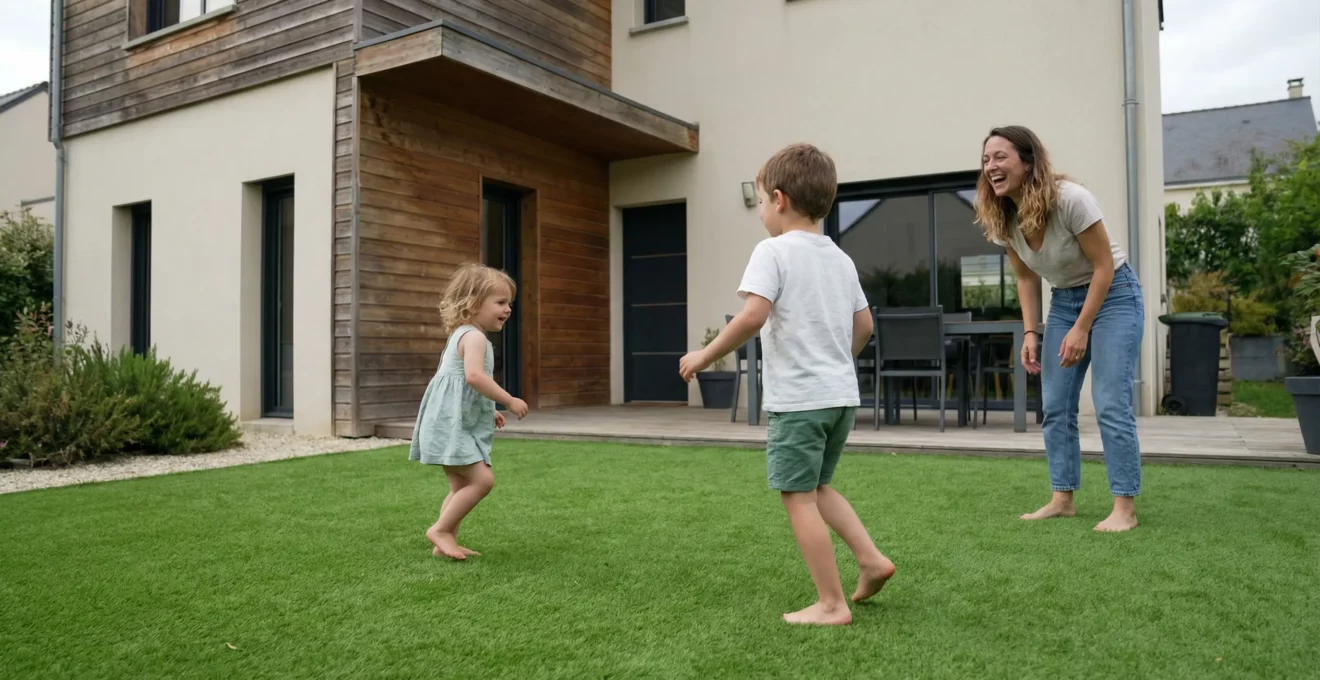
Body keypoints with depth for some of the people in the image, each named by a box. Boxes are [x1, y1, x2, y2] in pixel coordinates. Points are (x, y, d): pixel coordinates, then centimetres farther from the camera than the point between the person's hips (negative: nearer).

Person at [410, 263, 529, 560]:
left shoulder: (460, 336, 21)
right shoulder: (474, 336, -13)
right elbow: (474, 376, -29)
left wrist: (489, 412, 23)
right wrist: (509, 400, -22)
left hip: (457, 425, 11)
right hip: (452, 425, -11)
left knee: (462, 486, 13)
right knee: (483, 479, -15)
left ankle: (445, 543, 18)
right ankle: (441, 530, -5)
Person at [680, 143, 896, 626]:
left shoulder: (774, 251, -10)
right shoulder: (840, 258, 13)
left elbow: (753, 315, -23)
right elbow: (864, 325, 17)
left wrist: (704, 356, -13)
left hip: (798, 399, -8)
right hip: (842, 394, 8)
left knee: (798, 497, 2)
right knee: (817, 487, 24)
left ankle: (831, 604, 6)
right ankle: (871, 559, 18)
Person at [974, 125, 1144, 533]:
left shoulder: (1070, 199, -26)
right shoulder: (1002, 219, -8)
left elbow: (1104, 265, -19)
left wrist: (1081, 329, -20)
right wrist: (1030, 332, -4)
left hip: (1113, 294, -6)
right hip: (1063, 300, 6)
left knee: (1110, 404, -11)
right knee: (1056, 406, 3)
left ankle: (1125, 507, -2)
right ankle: (1062, 499, 13)